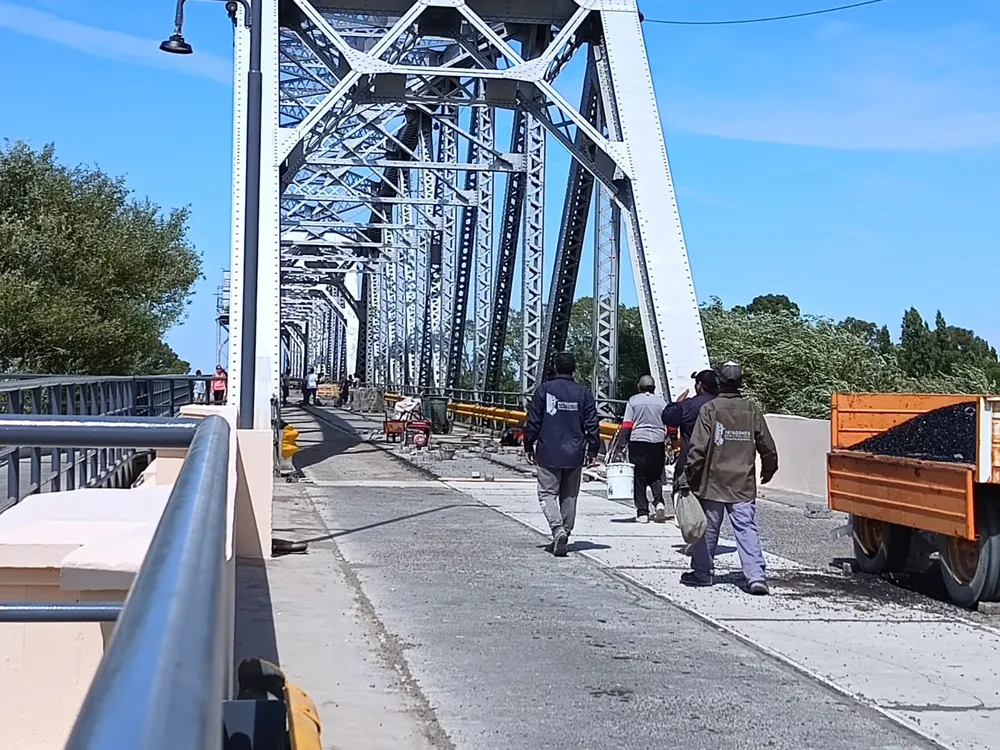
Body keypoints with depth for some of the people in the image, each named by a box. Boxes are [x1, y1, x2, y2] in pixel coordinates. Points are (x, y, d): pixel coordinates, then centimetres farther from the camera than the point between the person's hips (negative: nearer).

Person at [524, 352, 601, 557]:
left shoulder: (544, 390, -4)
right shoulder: (584, 393, 2)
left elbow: (533, 422, -2)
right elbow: (592, 425, 3)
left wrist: (529, 446, 8)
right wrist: (592, 450, 12)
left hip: (548, 453, -2)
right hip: (574, 455, 3)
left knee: (547, 493, 0)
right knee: (569, 496, 13)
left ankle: (558, 529, -21)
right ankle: (565, 534, 16)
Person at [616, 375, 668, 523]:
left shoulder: (633, 400, 2)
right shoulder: (661, 401, 7)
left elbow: (626, 426, -6)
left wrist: (622, 440, 3)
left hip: (638, 441, -2)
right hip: (657, 442, 2)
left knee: (639, 478, 3)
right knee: (656, 476, 15)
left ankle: (642, 512, -1)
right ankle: (658, 502, -7)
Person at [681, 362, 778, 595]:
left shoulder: (710, 409, -8)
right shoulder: (752, 410, 2)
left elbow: (699, 447, -12)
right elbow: (767, 447, 8)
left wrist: (688, 476, -5)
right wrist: (768, 470, 26)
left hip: (713, 482, -2)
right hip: (744, 484, 2)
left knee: (708, 529, 10)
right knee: (747, 529, 0)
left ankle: (702, 572, 20)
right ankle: (756, 575, -11)